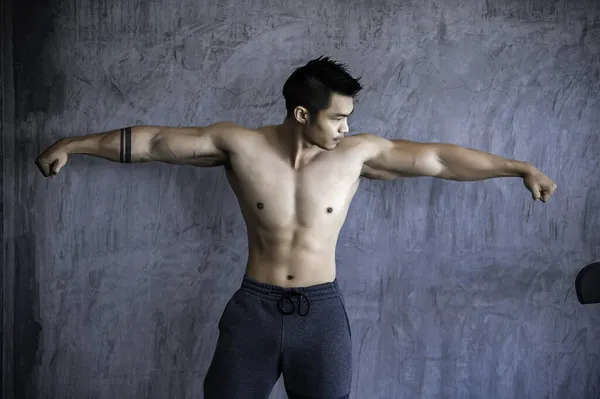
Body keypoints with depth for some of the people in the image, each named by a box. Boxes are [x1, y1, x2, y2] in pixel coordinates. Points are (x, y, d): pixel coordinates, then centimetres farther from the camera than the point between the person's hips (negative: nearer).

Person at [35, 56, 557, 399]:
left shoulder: (357, 152, -6)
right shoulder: (239, 144, -9)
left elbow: (440, 157, -2)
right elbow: (154, 141, -3)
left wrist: (521, 168, 2)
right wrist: (74, 144, 2)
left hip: (321, 309, 1)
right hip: (255, 305, 0)